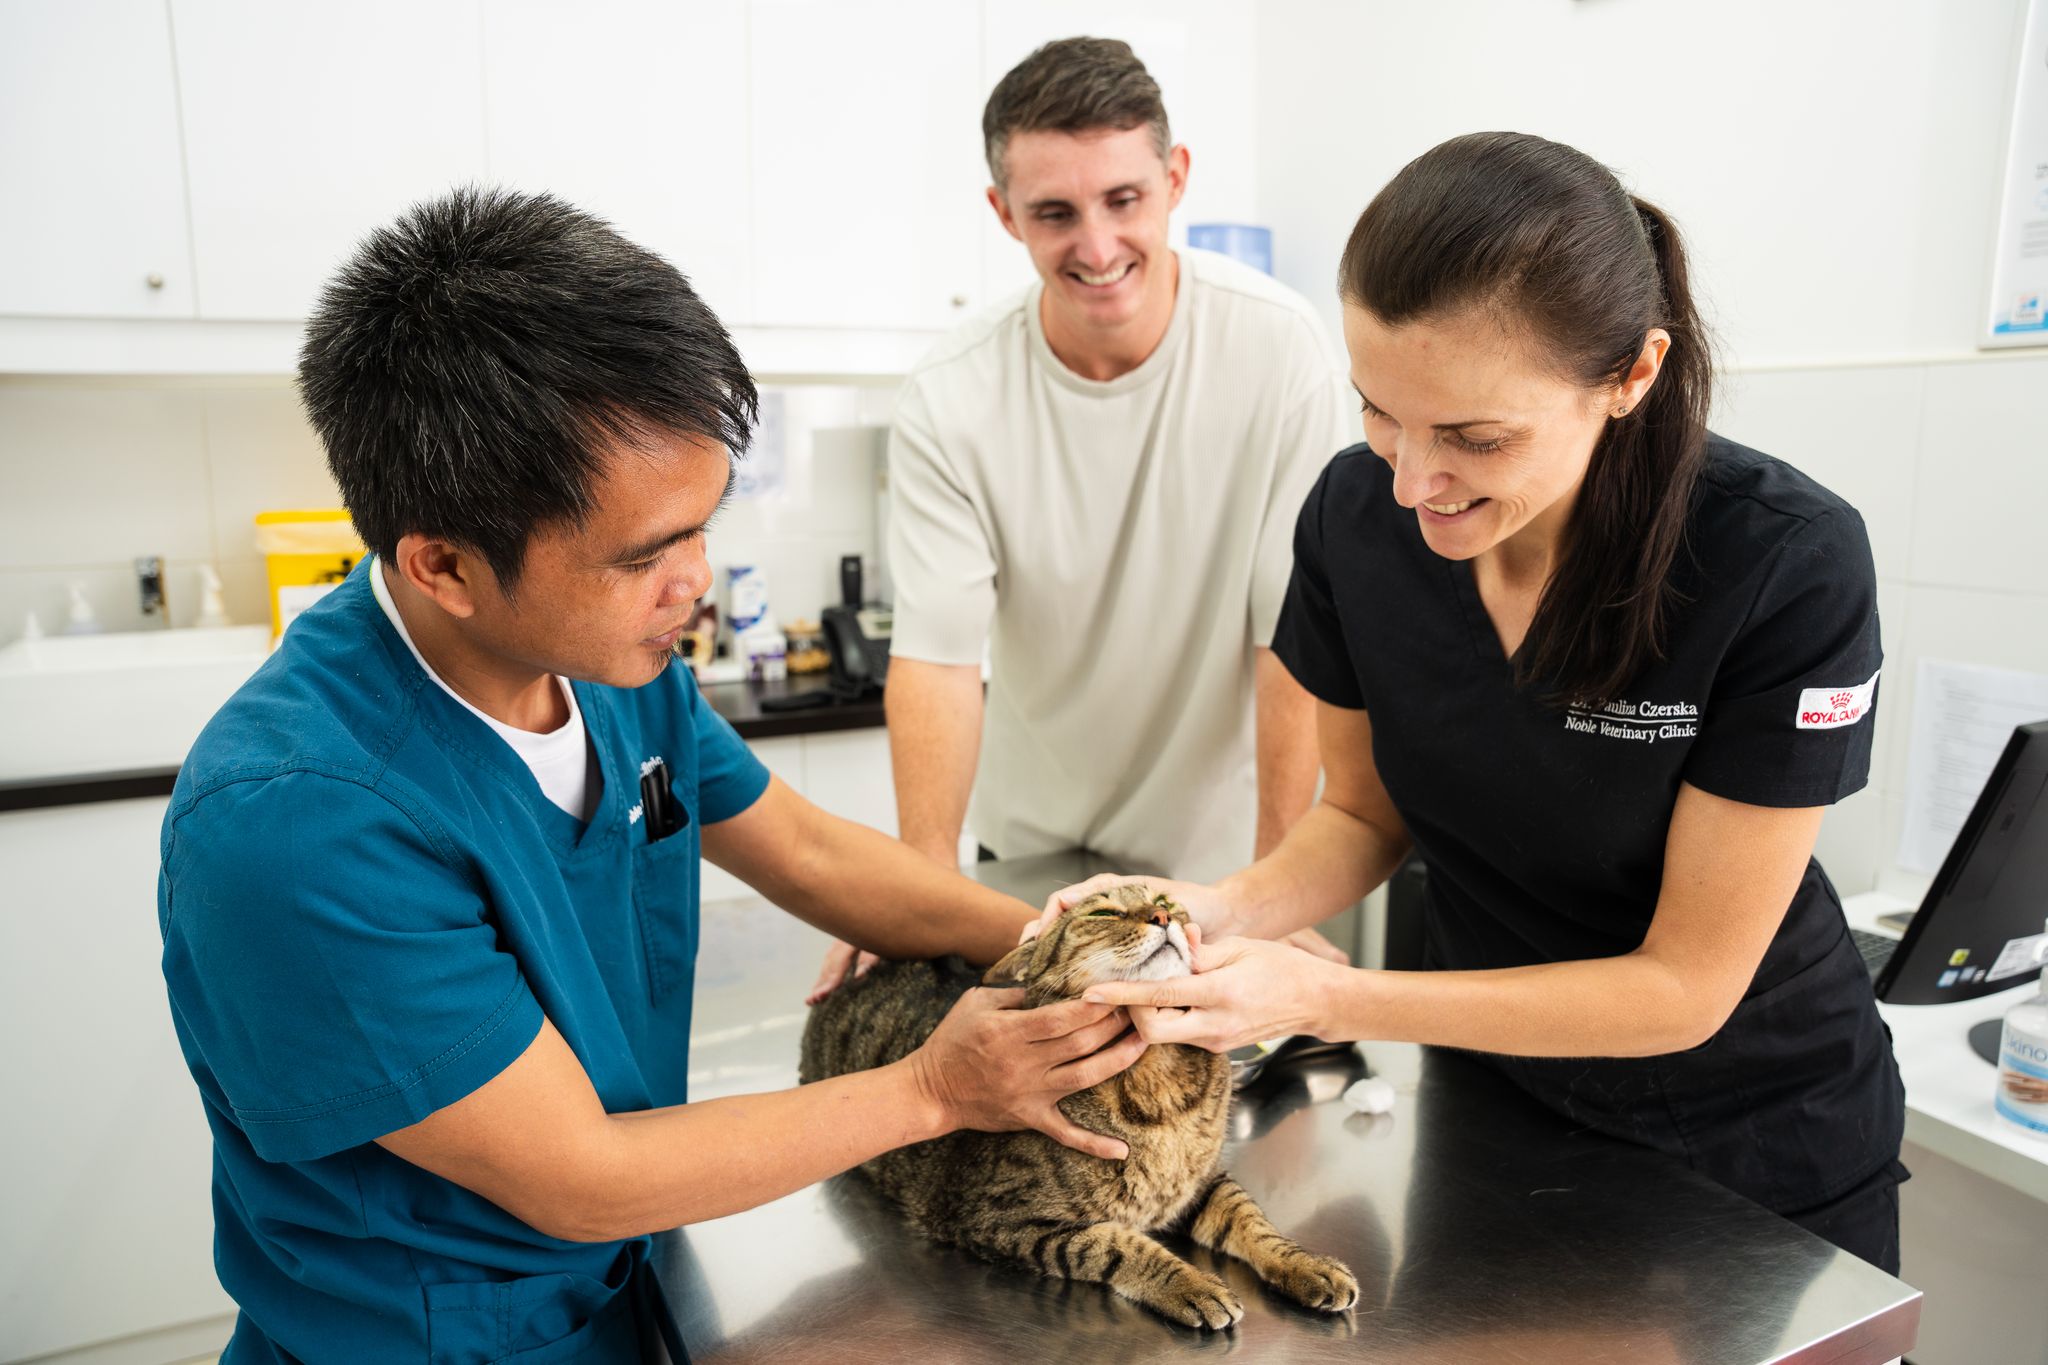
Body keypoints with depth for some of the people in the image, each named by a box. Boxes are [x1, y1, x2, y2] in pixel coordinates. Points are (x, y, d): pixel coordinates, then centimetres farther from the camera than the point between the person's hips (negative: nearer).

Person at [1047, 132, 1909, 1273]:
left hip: (1763, 1142, -3)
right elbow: (1369, 813, -4)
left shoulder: (1792, 566, -30)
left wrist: (1326, 997, -32)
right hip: (1488, 1088, 3)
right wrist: (1230, 912, -24)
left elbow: (1685, 984, -24)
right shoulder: (1358, 513, -18)